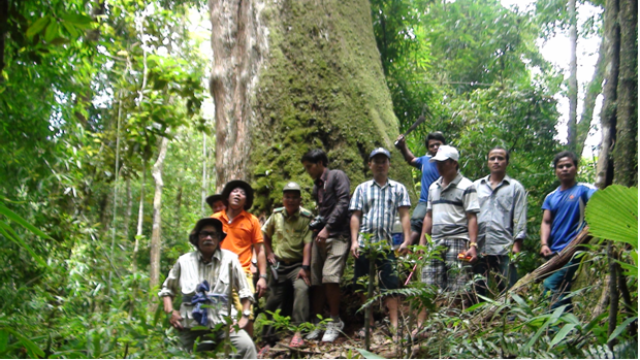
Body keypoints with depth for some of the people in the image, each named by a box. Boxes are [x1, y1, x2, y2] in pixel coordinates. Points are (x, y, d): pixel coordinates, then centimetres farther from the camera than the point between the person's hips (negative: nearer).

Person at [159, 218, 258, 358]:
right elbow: (167, 289, 18)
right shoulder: (184, 262, 6)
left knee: (247, 346, -25)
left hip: (223, 322, -2)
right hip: (191, 326, 2)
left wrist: (244, 315, -2)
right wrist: (170, 312, 3)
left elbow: (245, 290, 6)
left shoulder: (230, 259, 1)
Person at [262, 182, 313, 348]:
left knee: (302, 288, -30)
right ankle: (267, 337, 20)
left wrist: (305, 267, -24)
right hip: (279, 264, 4)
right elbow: (265, 234, 20)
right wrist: (269, 253, 8)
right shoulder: (276, 215, 4)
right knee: (274, 299, 5)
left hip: (298, 264, -4)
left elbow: (307, 243, -16)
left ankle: (298, 332, -33)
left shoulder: (307, 217, -9)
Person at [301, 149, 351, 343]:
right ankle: (318, 323, 11)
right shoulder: (317, 187, 25)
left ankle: (335, 322, -5)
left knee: (329, 278, -18)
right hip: (320, 236, 8)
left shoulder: (337, 176, 1)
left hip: (337, 235, -7)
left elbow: (343, 203, -10)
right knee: (317, 281, 3)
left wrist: (327, 228, -14)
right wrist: (316, 224, 7)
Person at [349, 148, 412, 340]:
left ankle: (395, 326, -2)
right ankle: (369, 324, 17)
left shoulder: (398, 189, 11)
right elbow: (356, 216, 9)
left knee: (390, 285, -5)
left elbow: (404, 215, 4)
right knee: (364, 286, 6)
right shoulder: (362, 189, 14)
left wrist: (407, 240, -7)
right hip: (364, 243, 2)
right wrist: (354, 241, -2)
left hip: (387, 244, -2)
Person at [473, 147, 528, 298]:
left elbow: (520, 219, 3)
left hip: (504, 248, -3)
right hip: (478, 247, 3)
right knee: (477, 292, 7)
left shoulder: (515, 187, 9)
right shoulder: (477, 186, 16)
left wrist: (517, 244, -7)